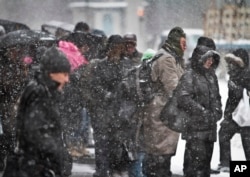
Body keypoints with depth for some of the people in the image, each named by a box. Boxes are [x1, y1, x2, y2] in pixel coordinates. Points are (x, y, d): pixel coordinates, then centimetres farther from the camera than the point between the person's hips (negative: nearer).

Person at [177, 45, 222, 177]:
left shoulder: (211, 76, 16)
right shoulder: (189, 76, -9)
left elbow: (216, 97, 27)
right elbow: (184, 99, -19)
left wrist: (217, 110, 6)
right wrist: (204, 113, -19)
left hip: (210, 126, 8)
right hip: (195, 126, -8)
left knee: (207, 157, 13)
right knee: (197, 157, -12)